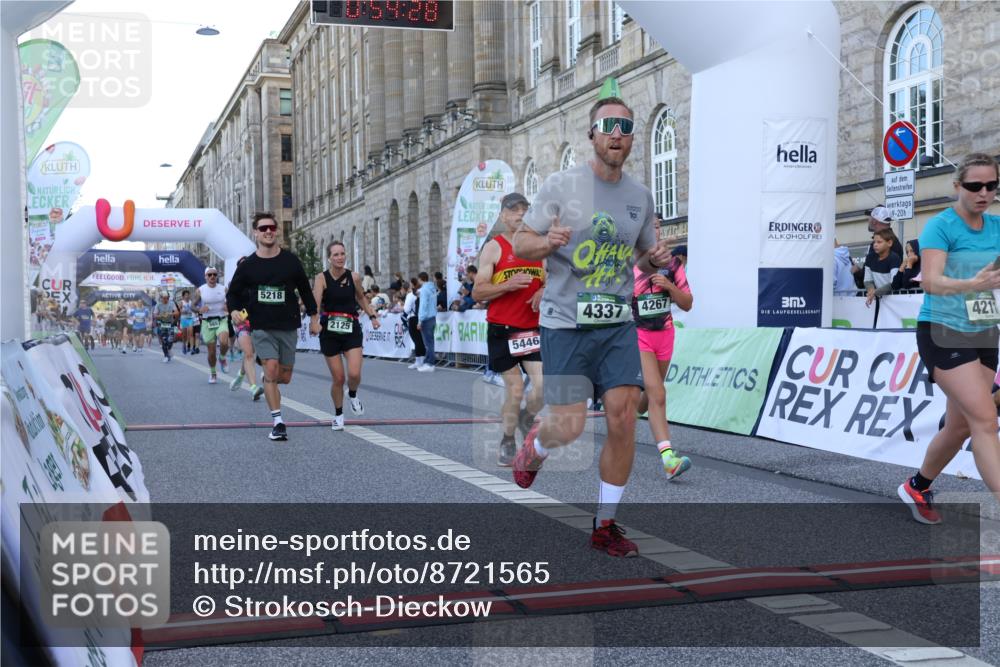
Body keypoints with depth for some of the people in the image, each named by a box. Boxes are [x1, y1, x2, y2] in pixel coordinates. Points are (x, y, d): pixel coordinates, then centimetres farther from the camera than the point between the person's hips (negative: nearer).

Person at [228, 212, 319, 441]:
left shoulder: (290, 261, 2)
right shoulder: (248, 266, 0)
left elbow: (305, 289, 12)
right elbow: (233, 293, 9)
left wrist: (313, 318, 12)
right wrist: (234, 310, -12)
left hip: (288, 326, 2)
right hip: (261, 326, -2)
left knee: (284, 377, 7)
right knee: (271, 370, -16)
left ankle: (267, 379, 44)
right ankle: (277, 422, -10)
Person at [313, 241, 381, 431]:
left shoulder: (354, 277, -1)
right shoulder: (322, 278, -9)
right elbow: (316, 302, -23)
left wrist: (373, 316, 11)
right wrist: (315, 321, -40)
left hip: (352, 329, 1)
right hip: (329, 331, -1)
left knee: (354, 374, -15)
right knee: (338, 378, 1)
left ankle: (353, 395, 22)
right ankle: (338, 415, 25)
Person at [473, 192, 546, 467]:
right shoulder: (494, 247, -3)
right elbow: (477, 292, -7)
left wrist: (544, 292, -4)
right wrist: (508, 285, -21)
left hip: (533, 328, 4)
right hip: (503, 330, -4)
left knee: (544, 384, -8)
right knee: (514, 389, -3)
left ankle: (527, 418, 24)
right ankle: (507, 442, 17)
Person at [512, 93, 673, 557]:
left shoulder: (640, 196, 9)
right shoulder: (561, 186, -5)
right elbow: (520, 244, -2)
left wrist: (657, 259, -3)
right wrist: (548, 242, -24)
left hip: (617, 324, 4)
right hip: (565, 323, -4)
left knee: (623, 417, -6)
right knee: (569, 427, -8)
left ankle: (605, 525, 10)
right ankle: (534, 447, 32)